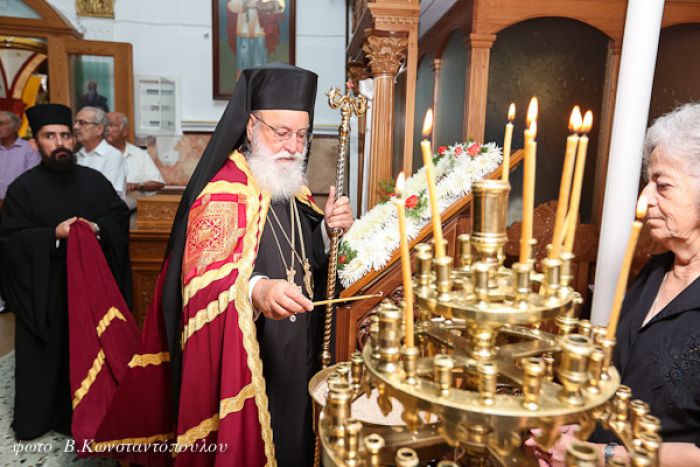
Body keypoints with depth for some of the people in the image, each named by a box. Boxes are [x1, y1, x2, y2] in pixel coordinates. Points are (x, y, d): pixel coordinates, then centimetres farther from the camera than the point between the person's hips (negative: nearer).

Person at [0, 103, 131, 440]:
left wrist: (97, 228, -14)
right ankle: (39, 416, 27)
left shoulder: (94, 180, 6)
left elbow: (121, 216, 6)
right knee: (48, 355, 8)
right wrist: (54, 234, -21)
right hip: (45, 291, -2)